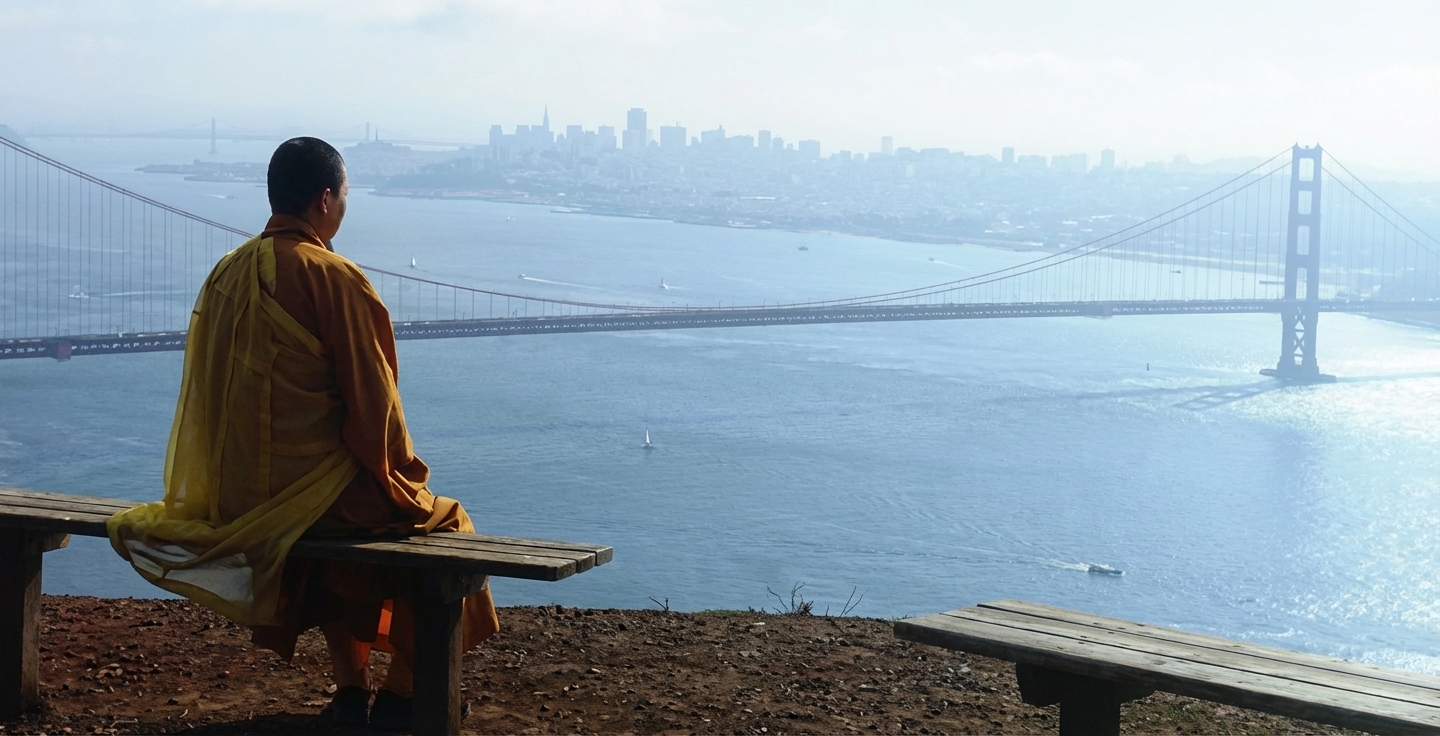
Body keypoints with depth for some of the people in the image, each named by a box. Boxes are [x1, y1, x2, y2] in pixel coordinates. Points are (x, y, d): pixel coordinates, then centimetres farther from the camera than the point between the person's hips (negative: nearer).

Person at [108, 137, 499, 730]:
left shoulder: (227, 273, 6)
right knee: (445, 523, 15)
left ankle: (351, 688, 32)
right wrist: (406, 475, 1)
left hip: (232, 494, 7)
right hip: (310, 485, -7)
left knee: (346, 502, 35)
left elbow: (213, 393, 13)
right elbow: (373, 400, -15)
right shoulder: (335, 279, -16)